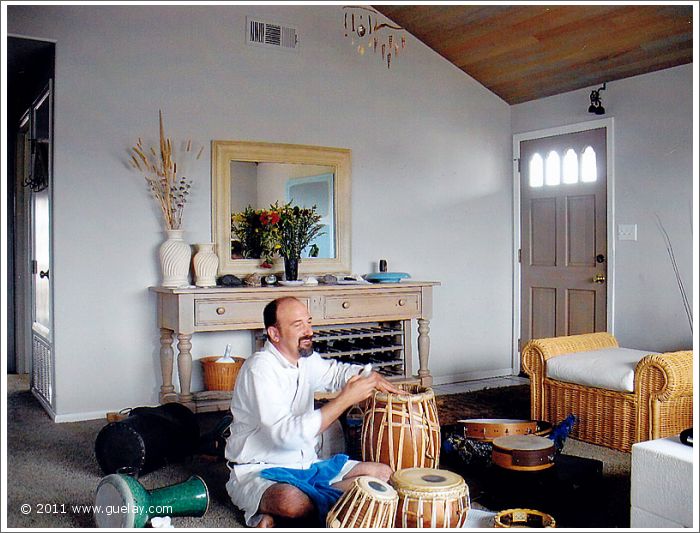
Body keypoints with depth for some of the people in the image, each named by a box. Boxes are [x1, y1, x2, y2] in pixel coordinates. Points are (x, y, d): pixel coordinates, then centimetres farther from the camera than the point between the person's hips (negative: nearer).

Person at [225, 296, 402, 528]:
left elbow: (336, 371, 28)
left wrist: (370, 376, 6)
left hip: (307, 465, 10)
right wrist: (345, 399, -27)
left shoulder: (306, 359, 5)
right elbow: (288, 434, -29)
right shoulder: (260, 368, -20)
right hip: (258, 472, -10)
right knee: (292, 500, -43)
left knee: (383, 473, -3)